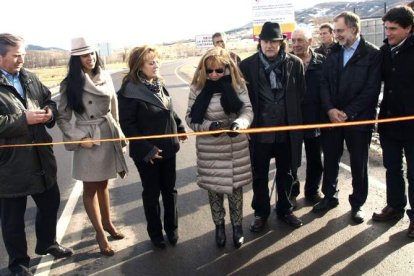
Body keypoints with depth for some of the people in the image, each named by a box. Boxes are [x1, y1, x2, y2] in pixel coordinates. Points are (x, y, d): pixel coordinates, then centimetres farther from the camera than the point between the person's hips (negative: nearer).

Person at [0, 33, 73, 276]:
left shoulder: (30, 78, 6)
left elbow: (49, 99, 16)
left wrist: (50, 112, -6)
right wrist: (24, 119, -23)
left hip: (41, 158, 7)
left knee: (50, 203, 21)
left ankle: (47, 243, 46)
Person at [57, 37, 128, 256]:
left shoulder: (105, 77, 2)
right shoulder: (70, 84, -8)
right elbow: (62, 117, -5)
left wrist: (117, 134, 11)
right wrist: (79, 138, -14)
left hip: (109, 136, 4)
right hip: (88, 139, -4)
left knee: (103, 184, 19)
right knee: (91, 188, 8)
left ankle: (108, 223, 37)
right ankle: (100, 233, 21)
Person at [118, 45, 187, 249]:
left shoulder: (159, 85, 5)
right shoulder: (130, 91, -17)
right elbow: (127, 124, -18)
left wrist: (179, 128, 10)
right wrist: (146, 149, -21)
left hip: (167, 148, 6)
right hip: (147, 152, -6)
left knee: (169, 190, 15)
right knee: (152, 193, 10)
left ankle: (172, 228, 33)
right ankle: (155, 232, 29)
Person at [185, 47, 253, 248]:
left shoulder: (237, 84, -5)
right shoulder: (197, 87, -4)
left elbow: (248, 110, -7)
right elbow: (191, 117, -4)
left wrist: (239, 123, -28)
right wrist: (208, 125, -22)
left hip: (235, 146, 0)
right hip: (209, 148, 1)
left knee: (235, 186, 10)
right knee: (213, 187, 11)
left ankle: (237, 226, 30)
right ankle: (219, 226, 32)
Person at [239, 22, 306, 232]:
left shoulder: (295, 63, -3)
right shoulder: (247, 65, -6)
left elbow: (301, 95, 2)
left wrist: (298, 124, 1)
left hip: (287, 130, 1)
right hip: (260, 130, -1)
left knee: (286, 173, 17)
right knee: (259, 175, 12)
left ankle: (284, 209, 37)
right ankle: (261, 212, 31)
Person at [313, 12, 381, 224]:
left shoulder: (372, 54, -5)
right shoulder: (333, 53, 8)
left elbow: (371, 89, -11)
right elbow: (324, 83, 4)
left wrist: (348, 113, -16)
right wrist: (330, 109, -10)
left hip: (358, 118, -4)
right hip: (331, 116, 4)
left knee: (358, 163, 7)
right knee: (330, 159, 12)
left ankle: (357, 203, 22)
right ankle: (329, 196, 30)